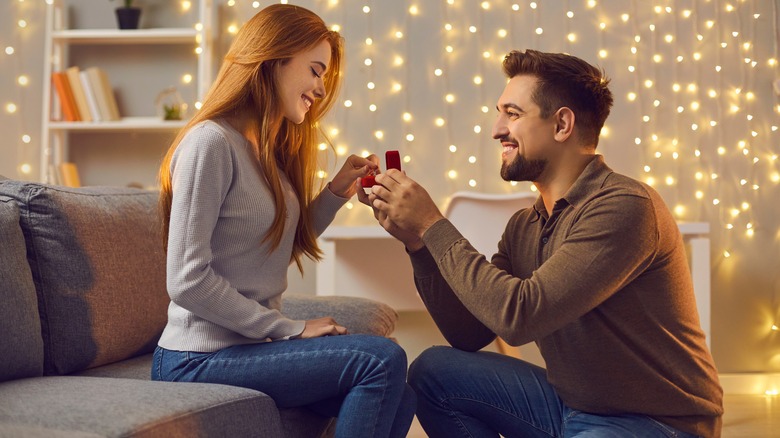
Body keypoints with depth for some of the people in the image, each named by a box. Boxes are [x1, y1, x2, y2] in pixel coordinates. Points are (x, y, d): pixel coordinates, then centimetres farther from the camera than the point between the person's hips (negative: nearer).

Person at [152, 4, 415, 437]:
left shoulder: (269, 149, 12)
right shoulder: (211, 141, -16)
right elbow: (188, 281, -21)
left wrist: (337, 191, 5)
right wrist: (291, 330, -17)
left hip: (250, 341, 9)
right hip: (200, 359, -9)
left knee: (397, 398, -3)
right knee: (383, 359, -16)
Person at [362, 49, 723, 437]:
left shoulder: (625, 207, -21)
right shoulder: (525, 226, 6)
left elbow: (520, 315, -27)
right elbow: (468, 335, 7)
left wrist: (433, 226, -18)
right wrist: (416, 241, -3)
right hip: (572, 406, 8)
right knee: (431, 371, -1)